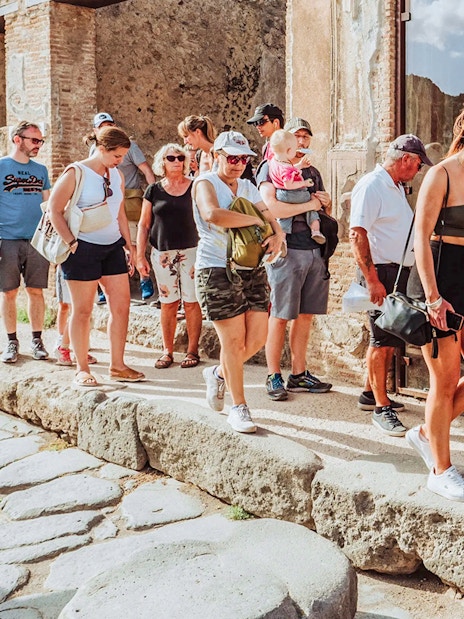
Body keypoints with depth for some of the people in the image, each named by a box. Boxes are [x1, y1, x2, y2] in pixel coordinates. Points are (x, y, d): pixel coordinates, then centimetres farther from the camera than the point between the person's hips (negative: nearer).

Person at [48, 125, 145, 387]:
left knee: (122, 305, 4)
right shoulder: (76, 174, -8)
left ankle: (118, 366, 14)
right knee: (83, 311, 0)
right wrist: (72, 244, -14)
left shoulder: (117, 176, 10)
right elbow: (55, 210, -10)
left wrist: (129, 245, 14)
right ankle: (82, 370, 10)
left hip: (113, 247, 7)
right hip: (84, 248, -6)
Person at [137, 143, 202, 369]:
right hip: (162, 253, 2)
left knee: (191, 302, -1)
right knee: (168, 303, 6)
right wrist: (140, 256, 4)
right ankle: (167, 351, 15)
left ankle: (192, 351, 9)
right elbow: (144, 225, 9)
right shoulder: (154, 190, 7)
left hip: (191, 251, -1)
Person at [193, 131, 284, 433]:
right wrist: (255, 220, -17)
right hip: (217, 269, -6)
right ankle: (238, 408, 8)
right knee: (234, 339, -5)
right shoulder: (205, 183, -4)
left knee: (258, 336, 4)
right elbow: (213, 214, -25)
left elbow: (271, 218, 13)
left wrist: (277, 233, -12)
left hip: (252, 269, 7)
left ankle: (219, 373, 31)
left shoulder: (249, 187, 17)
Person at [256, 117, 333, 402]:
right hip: (287, 249, -6)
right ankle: (274, 376, 7)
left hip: (314, 249, 7)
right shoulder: (271, 168, -1)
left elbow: (325, 212, 28)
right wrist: (309, 204, -12)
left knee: (306, 314, 9)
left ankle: (299, 374, 17)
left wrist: (327, 202, 5)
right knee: (281, 316, -2)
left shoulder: (313, 171, 21)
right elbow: (270, 207, -18)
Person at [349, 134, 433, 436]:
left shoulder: (397, 187, 17)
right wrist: (372, 280, -25)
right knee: (382, 340, -5)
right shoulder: (371, 186, -14)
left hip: (400, 272, 9)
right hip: (381, 272, -9)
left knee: (390, 338, 15)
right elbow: (357, 234, -22)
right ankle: (381, 408, 1)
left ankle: (372, 393, 28)